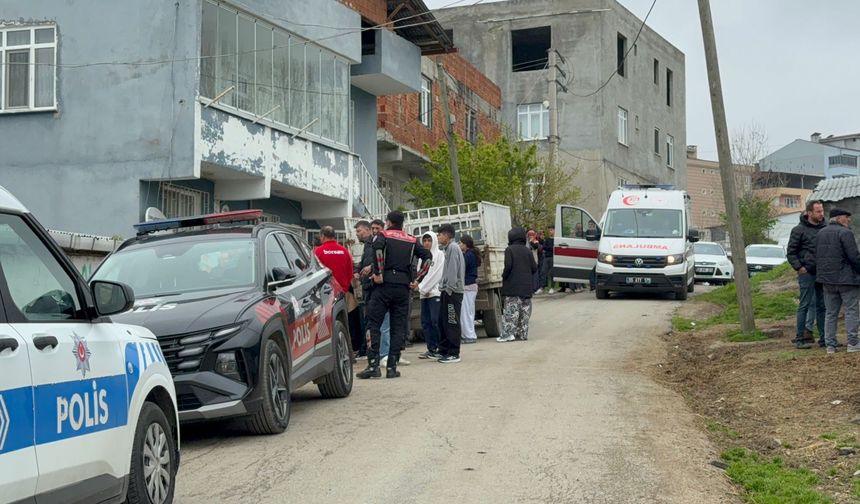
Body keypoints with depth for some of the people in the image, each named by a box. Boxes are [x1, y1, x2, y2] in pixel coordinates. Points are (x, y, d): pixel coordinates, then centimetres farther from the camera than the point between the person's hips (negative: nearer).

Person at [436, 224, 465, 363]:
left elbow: (453, 270, -18)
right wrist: (443, 287, 14)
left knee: (452, 323, -6)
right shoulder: (448, 248, 18)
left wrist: (448, 289, -18)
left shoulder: (453, 248, -11)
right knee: (443, 321, 12)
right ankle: (444, 350, 18)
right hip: (447, 291, 10)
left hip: (452, 291, -10)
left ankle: (454, 353, -3)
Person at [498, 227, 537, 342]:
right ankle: (523, 333, 13)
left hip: (513, 286, -5)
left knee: (511, 311, -5)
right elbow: (534, 268, 4)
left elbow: (508, 266, -16)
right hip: (526, 287, 5)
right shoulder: (528, 251, 8)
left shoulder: (509, 250, -7)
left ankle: (508, 333, -8)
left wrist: (504, 277, -1)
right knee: (525, 311, 10)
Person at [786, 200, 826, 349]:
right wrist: (799, 267, -12)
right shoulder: (799, 230, -5)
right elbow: (790, 252, -4)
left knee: (822, 306, 8)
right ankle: (800, 338, 2)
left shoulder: (825, 228, 10)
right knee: (805, 305, -3)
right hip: (807, 273, -5)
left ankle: (824, 338, 14)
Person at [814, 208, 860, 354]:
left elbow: (816, 256, 14)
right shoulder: (845, 233, -12)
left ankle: (830, 345, 7)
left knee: (830, 313, 10)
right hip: (846, 279, -7)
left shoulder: (820, 233, 11)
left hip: (827, 280, 7)